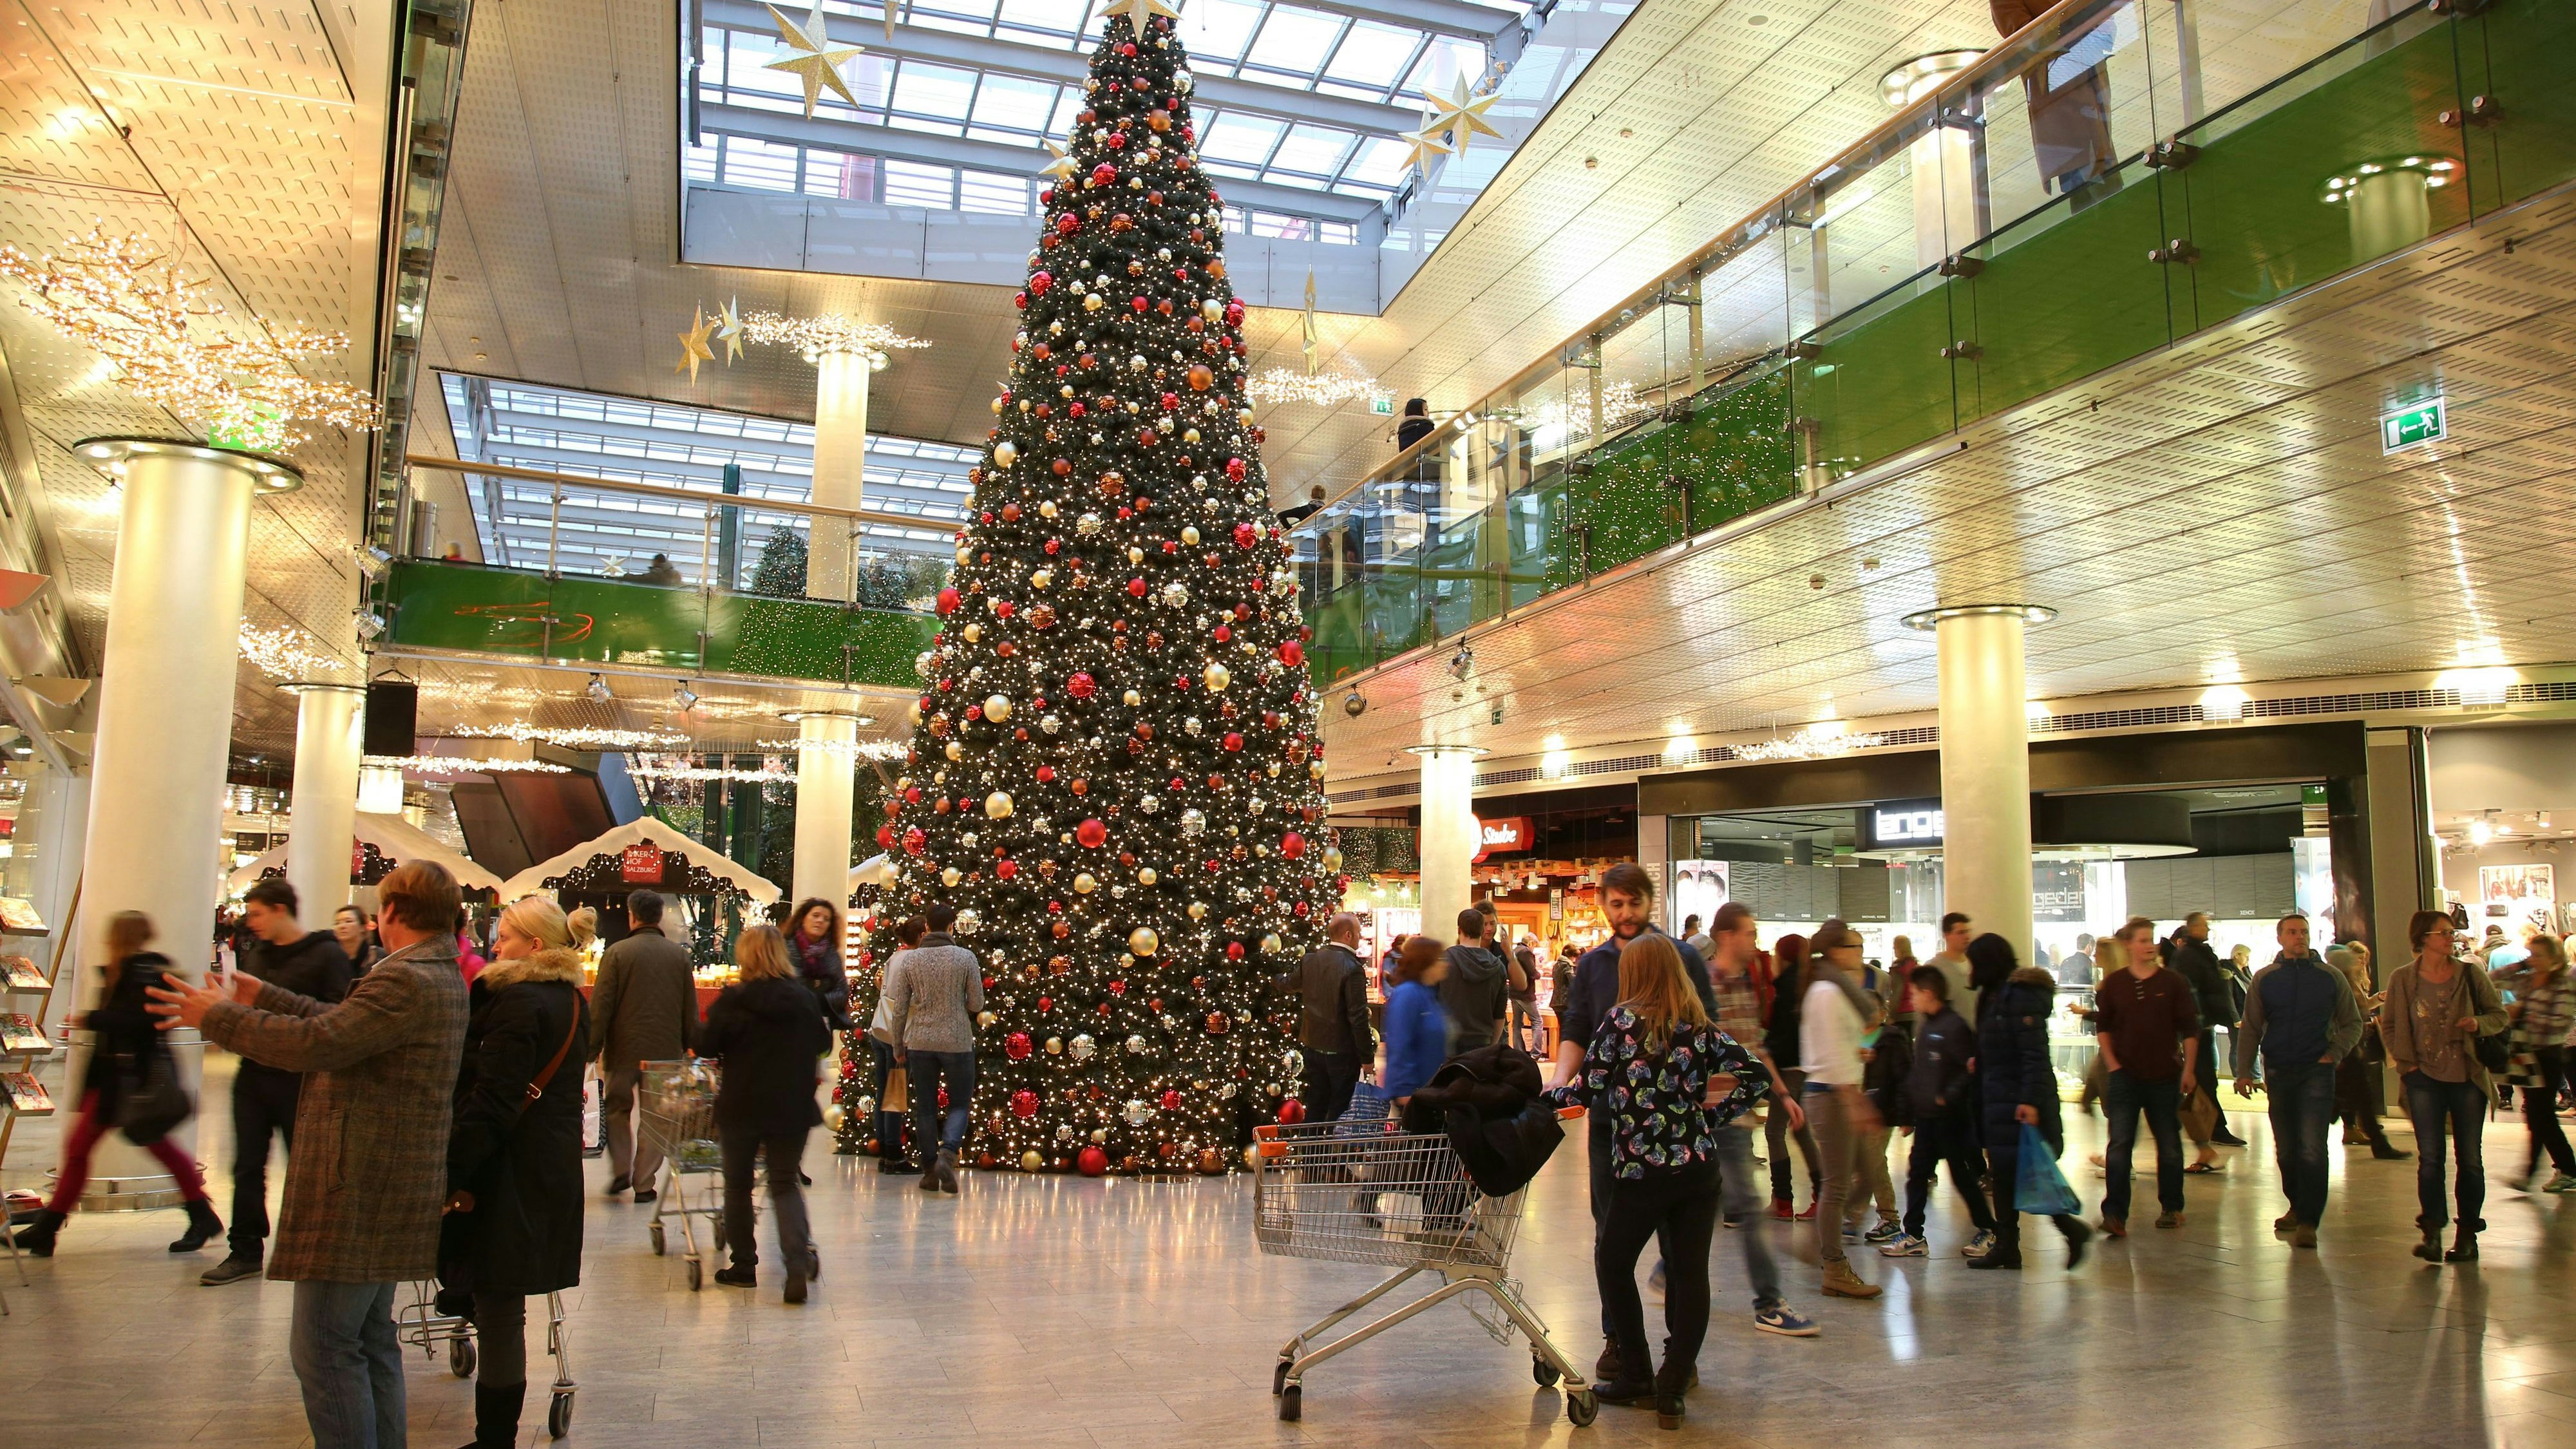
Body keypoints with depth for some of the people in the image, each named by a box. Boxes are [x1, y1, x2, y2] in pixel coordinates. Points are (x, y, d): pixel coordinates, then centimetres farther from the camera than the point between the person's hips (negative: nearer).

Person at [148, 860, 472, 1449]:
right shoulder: (439, 976, 13)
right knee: (371, 1340, 18)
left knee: (323, 1349, -4)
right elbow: (346, 1025, 22)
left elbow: (317, 1042, -25)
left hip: (358, 1194, -11)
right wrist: (266, 998, 26)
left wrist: (217, 1017, -11)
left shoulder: (406, 980, -21)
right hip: (389, 1189, 11)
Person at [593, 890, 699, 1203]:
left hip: (624, 1048, -2)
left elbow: (600, 1005, -7)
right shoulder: (679, 954, 1)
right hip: (666, 1049, 2)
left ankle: (620, 1171, 10)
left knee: (616, 1108, 18)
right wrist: (690, 1046, 13)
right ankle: (645, 1183, 8)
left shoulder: (616, 953, -8)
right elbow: (691, 1008, 5)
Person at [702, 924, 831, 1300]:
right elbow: (822, 1043, 10)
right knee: (785, 1184, 9)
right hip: (793, 1108, 2)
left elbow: (706, 1048, -6)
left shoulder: (733, 1001, -12)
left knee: (738, 1185, 15)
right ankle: (799, 1257, -13)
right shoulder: (805, 999, -4)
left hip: (741, 1107, -2)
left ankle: (744, 1266, 21)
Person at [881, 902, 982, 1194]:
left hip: (919, 1041, 2)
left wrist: (898, 1046, 12)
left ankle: (930, 1171, 13)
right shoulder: (965, 957, -5)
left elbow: (899, 1009, 1)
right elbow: (977, 1004, -3)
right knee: (959, 1103, 10)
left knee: (925, 1107, 10)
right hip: (957, 1041, -2)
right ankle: (947, 1152, -14)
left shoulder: (909, 959, -1)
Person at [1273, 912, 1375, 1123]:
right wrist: (1367, 1057, -12)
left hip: (1312, 1048, 6)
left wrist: (1275, 982, 44)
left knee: (1315, 1107, 17)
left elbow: (1288, 983, 20)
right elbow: (1358, 1018, -20)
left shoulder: (1310, 960, 1)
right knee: (1339, 1111, 4)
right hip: (1342, 1051, -6)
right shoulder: (1352, 969, -20)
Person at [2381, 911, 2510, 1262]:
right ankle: (2431, 1232, -3)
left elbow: (2499, 1015, 7)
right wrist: (2405, 1061, 0)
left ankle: (2467, 1234, 14)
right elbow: (2388, 1025, 10)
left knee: (2470, 1157, 5)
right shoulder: (2402, 979, 1)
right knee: (2430, 1157, -5)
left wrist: (2478, 1024, -14)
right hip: (2425, 1078, -1)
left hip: (2468, 1076, 1)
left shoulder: (2471, 974, 1)